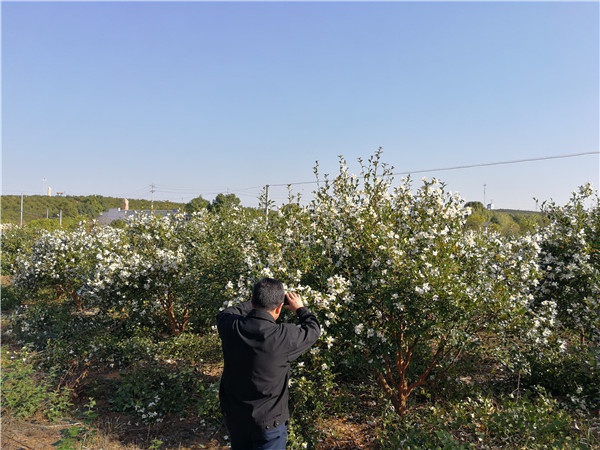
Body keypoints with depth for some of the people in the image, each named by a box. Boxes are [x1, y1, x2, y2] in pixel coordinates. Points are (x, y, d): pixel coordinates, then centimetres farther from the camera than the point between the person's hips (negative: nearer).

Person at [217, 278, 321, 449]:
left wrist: (257, 303, 13)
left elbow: (225, 313, 9)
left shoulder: (230, 326, -17)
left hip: (234, 416, 4)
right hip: (268, 420, -4)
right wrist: (300, 308, 11)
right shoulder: (284, 336, -28)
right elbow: (313, 329, -7)